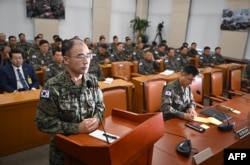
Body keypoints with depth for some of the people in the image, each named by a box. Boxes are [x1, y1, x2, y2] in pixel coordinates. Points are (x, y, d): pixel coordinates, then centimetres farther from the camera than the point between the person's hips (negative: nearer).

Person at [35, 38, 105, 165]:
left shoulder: (92, 81, -1)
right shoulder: (53, 87, -16)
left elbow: (100, 105, 8)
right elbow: (43, 122, -16)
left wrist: (97, 119, -13)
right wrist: (76, 128, -22)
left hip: (91, 138, 4)